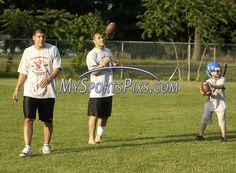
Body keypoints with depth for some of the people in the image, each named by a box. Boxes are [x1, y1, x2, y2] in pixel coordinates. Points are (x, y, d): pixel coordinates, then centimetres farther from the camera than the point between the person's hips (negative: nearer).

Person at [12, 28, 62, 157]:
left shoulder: (52, 50, 1)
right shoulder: (28, 51, 9)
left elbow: (57, 68, -6)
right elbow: (23, 72, 13)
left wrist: (49, 79, -25)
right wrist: (17, 89, 6)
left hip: (47, 92, -1)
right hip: (30, 92, 1)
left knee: (47, 121, 8)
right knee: (28, 119, -10)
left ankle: (46, 145, 24)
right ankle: (27, 148, -13)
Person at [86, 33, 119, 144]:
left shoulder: (108, 51, 14)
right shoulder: (92, 54, -10)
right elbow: (94, 72, -17)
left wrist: (114, 64, 4)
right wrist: (103, 63, -25)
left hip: (108, 89, 7)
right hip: (97, 90, -7)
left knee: (105, 114, 11)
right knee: (94, 115, -4)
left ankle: (98, 136, 21)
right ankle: (91, 138, 0)